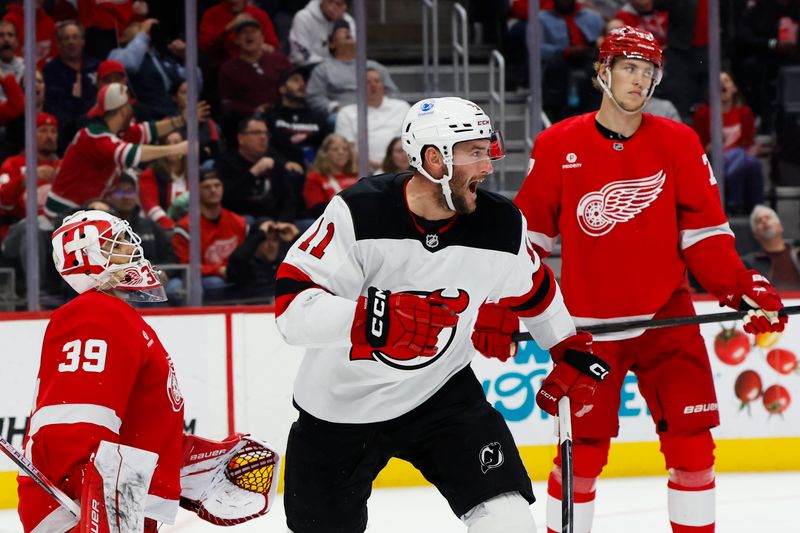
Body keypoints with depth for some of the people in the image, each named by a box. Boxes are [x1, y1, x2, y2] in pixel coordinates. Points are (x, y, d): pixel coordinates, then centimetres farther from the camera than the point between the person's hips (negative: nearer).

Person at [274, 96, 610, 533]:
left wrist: (571, 349, 19)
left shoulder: (501, 226, -10)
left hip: (440, 393, 2)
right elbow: (292, 306, -29)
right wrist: (376, 320, -42)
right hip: (339, 409, -2)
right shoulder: (358, 213, -23)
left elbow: (533, 291, 13)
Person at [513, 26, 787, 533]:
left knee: (691, 441, -5)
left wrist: (742, 287, -9)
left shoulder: (679, 144, 1)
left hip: (665, 315, 1)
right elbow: (529, 232, 5)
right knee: (583, 450, 1)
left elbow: (705, 231, 3)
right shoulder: (558, 147, -1)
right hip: (587, 324, -1)